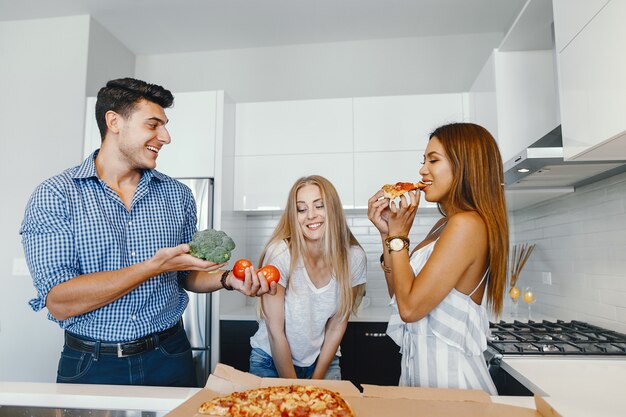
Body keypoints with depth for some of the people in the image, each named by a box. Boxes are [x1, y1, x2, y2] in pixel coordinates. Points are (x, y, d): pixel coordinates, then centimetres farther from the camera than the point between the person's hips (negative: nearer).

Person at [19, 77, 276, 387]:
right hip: (91, 367, -3)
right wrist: (154, 267, -25)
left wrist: (226, 278, -9)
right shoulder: (54, 195, -10)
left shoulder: (178, 194, 2)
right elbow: (59, 303, -18)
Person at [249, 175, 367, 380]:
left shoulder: (354, 258, -16)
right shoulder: (279, 253, -25)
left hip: (323, 360, 2)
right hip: (271, 361, -2)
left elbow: (337, 327, -6)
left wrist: (316, 381, -5)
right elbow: (275, 332, -18)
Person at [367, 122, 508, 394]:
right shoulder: (446, 224, 7)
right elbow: (399, 295, 8)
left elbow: (410, 307, -23)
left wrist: (398, 235, -16)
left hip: (446, 373, -9)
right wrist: (386, 232, 1)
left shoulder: (467, 224, -21)